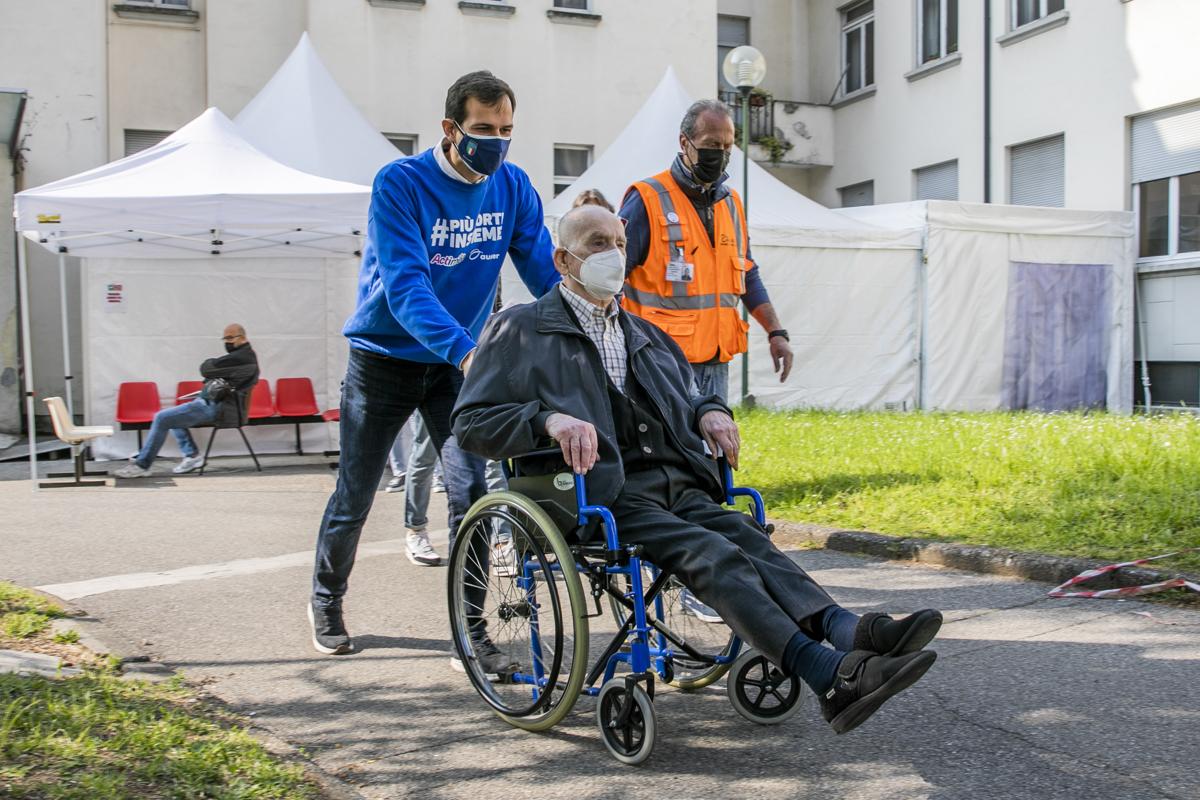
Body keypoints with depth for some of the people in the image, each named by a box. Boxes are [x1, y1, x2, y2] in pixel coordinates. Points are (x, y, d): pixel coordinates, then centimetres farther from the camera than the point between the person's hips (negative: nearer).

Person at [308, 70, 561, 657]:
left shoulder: (513, 187, -6)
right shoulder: (400, 184, -20)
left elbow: (545, 272, -9)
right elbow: (405, 285, -30)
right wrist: (463, 348, -44)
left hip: (455, 364, 3)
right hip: (385, 358, -3)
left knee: (470, 492, -7)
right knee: (355, 495, 7)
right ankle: (326, 600, 31)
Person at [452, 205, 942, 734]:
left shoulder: (645, 335, 30)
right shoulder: (518, 331, 10)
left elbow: (685, 401, 39)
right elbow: (471, 422, 1)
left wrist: (708, 412, 13)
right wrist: (547, 418, -18)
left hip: (677, 484, 6)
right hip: (604, 492, -6)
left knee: (745, 535, -26)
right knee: (712, 554, -30)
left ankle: (849, 633, -48)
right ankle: (828, 675, -47)